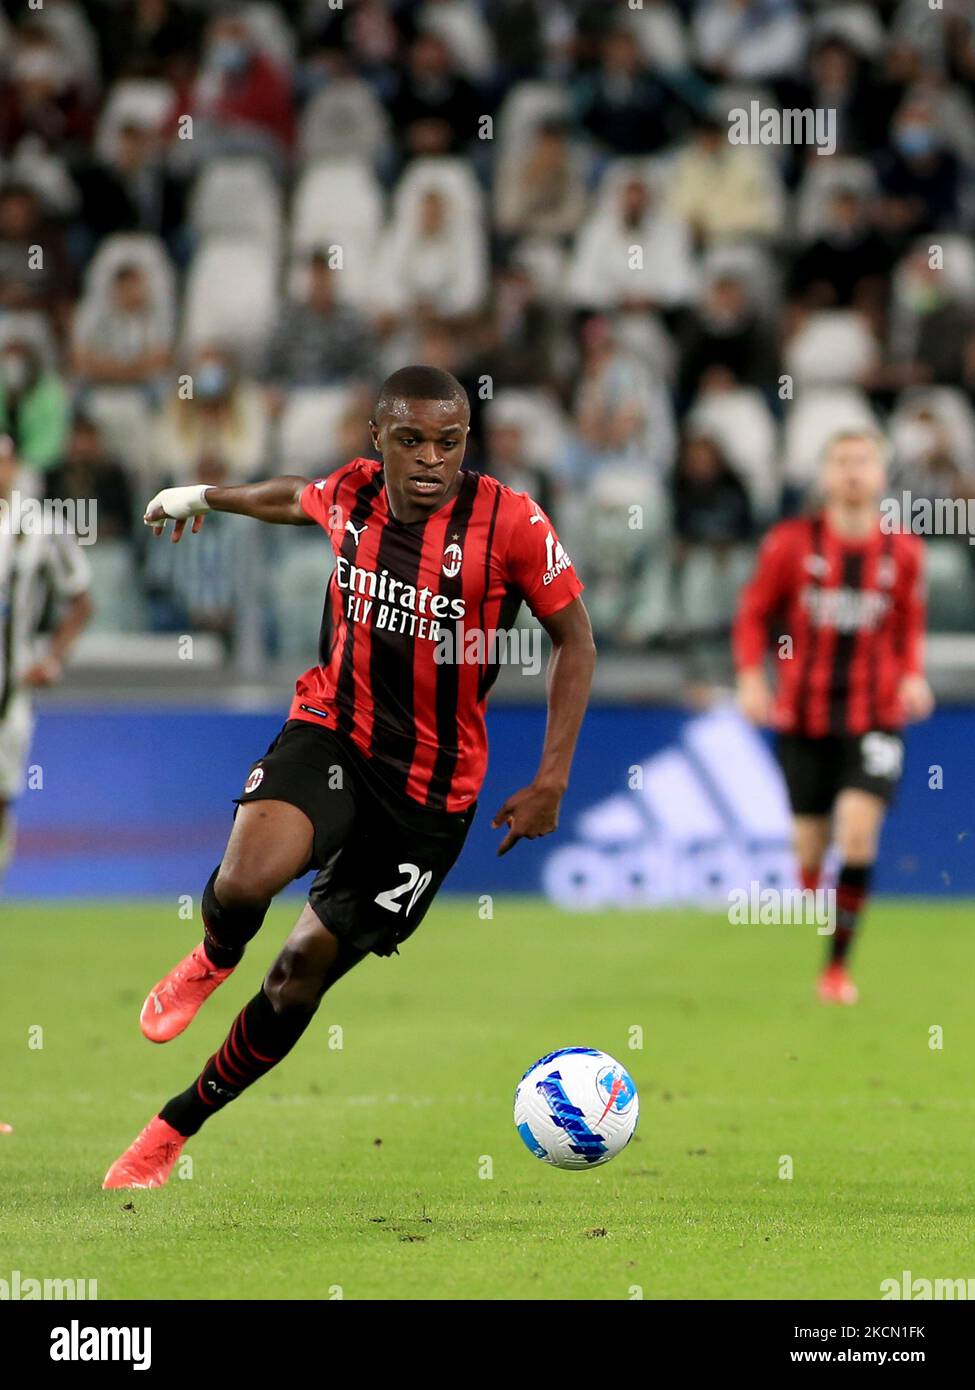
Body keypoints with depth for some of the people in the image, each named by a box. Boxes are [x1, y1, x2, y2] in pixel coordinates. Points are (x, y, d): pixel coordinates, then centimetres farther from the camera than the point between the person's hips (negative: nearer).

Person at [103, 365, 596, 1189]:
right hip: (331, 734, 1)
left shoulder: (511, 523, -16)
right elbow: (297, 500, 21)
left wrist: (552, 778, -10)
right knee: (246, 881, -29)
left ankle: (178, 1126, 22)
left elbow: (575, 639, -5)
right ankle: (213, 960, 9)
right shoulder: (350, 495, -5)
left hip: (431, 787, -1)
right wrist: (206, 496, 38)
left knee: (306, 969, 4)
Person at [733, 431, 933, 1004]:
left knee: (858, 831, -17)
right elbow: (755, 612, 8)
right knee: (809, 845, 3)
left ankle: (839, 966, -8)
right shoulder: (792, 543, -2)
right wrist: (751, 675, -5)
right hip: (803, 716, 1)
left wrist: (913, 676, -2)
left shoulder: (903, 552, 2)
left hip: (874, 716, -1)